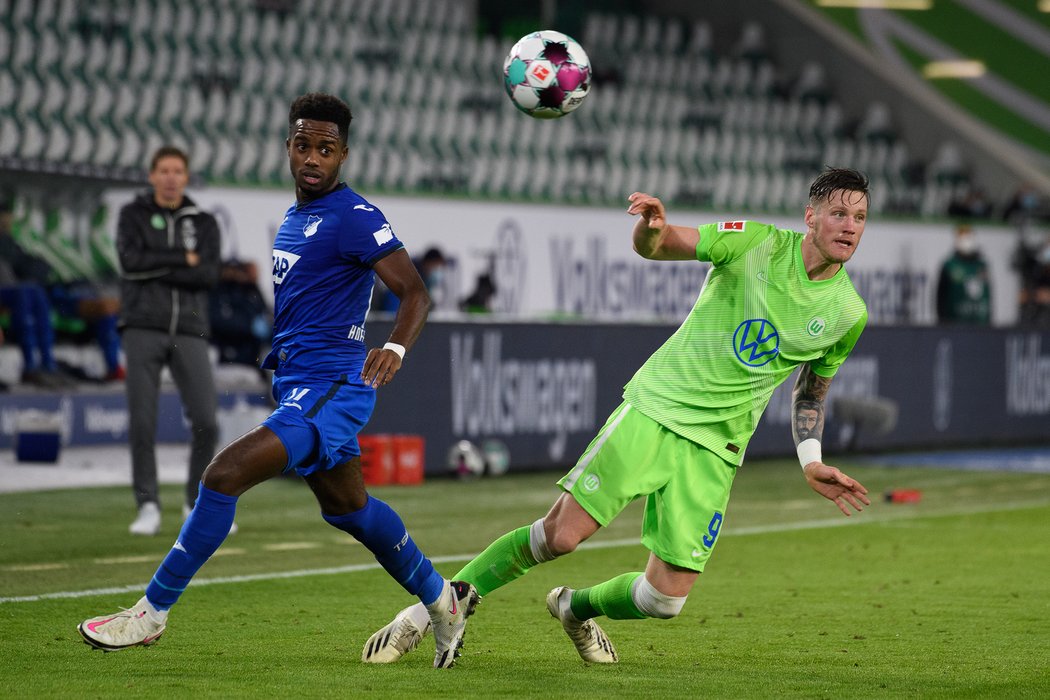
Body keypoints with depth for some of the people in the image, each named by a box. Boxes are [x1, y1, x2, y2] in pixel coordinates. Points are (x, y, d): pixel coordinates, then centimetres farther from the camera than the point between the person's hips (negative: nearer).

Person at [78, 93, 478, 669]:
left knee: (226, 473, -19)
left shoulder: (354, 218, -14)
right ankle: (443, 601, 38)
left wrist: (394, 348, -38)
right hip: (297, 383, 10)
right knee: (345, 505, 22)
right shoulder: (293, 217, 14)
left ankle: (152, 611, -12)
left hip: (330, 385, -10)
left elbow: (415, 291, -21)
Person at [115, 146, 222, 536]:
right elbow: (131, 261, -10)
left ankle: (199, 504, 10)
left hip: (189, 331, 1)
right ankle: (148, 507, 1)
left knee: (205, 422, -6)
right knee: (142, 422, -7)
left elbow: (209, 275, -4)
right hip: (143, 328, -1)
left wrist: (157, 269, -8)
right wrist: (183, 260, -5)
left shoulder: (203, 223, 12)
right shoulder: (133, 215, 8)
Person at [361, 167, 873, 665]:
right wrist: (651, 227, -36)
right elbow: (656, 245, -12)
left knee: (666, 599, -4)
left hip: (714, 447, 3)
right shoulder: (757, 244, -8)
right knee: (560, 533, -12)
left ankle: (576, 608, 29)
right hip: (655, 405, -3)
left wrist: (811, 461, 7)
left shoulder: (848, 315, 1)